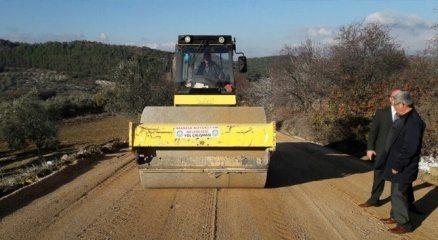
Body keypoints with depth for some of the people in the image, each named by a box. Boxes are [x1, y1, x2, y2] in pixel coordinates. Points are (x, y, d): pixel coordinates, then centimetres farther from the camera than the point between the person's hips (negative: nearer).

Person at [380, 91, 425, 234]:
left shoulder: (413, 121, -24)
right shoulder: (404, 118, 9)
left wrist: (397, 166, -21)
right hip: (397, 163, 10)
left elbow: (410, 148, -26)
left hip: (403, 167, -10)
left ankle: (404, 224, 11)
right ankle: (395, 217, 35)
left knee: (399, 194, -1)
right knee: (396, 192, 20)